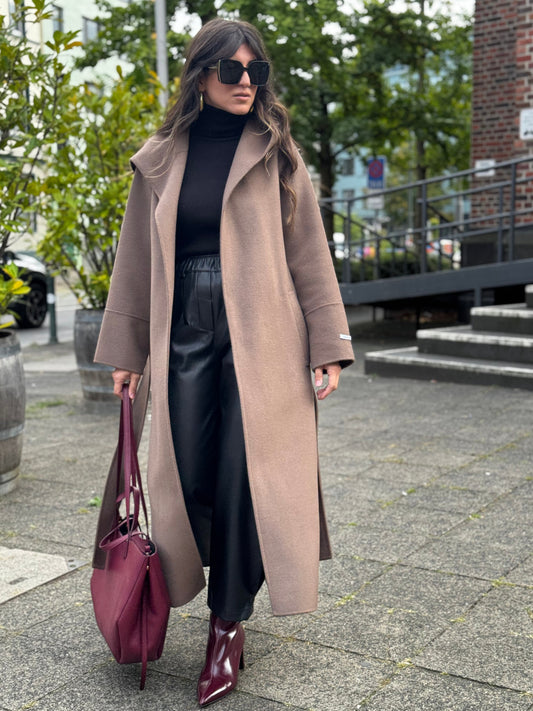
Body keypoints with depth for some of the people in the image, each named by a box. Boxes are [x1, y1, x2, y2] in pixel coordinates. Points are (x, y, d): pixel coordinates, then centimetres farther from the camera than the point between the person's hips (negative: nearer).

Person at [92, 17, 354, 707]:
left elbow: (309, 253, 3)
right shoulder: (158, 159, 9)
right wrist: (125, 350, 11)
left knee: (245, 477, -2)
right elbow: (136, 260, 12)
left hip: (260, 336, -2)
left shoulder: (276, 154, 4)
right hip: (186, 332, 2)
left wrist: (328, 345, -3)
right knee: (188, 477, 2)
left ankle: (228, 624, 13)